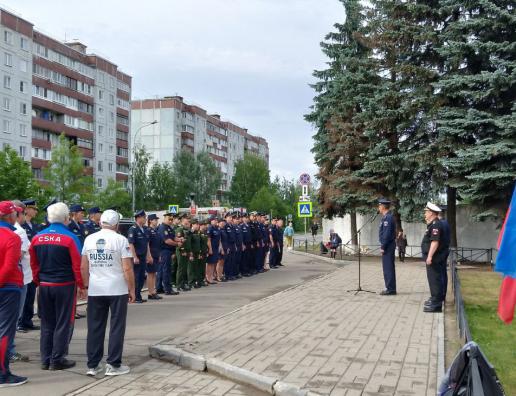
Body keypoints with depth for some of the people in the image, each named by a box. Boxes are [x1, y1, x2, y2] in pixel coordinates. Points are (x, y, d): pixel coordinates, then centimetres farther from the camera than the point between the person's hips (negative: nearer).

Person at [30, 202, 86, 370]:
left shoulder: (37, 237, 2)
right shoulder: (70, 238, -12)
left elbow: (34, 263, 8)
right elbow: (77, 265, -12)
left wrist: (38, 281, 18)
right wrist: (81, 286, -4)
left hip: (44, 286, 5)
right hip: (65, 285, -5)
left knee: (47, 324, 14)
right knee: (63, 323, 5)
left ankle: (45, 360, 18)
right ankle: (57, 360, 8)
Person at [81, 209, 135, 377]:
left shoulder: (89, 239, 5)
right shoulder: (120, 240, -7)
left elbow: (83, 267, 8)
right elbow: (127, 268, -10)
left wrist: (87, 286, 18)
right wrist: (132, 290, -2)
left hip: (95, 291, 4)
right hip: (117, 290, -4)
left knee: (95, 328, 9)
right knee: (116, 327, 4)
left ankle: (92, 365, 13)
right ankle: (113, 365, 7)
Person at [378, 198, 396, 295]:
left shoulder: (388, 218, -17)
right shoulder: (387, 217, 14)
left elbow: (387, 234, -21)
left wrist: (383, 247, -18)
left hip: (387, 247, -10)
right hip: (388, 246, 10)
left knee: (388, 268, -6)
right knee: (389, 268, 13)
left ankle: (390, 289, -3)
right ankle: (390, 288, 18)